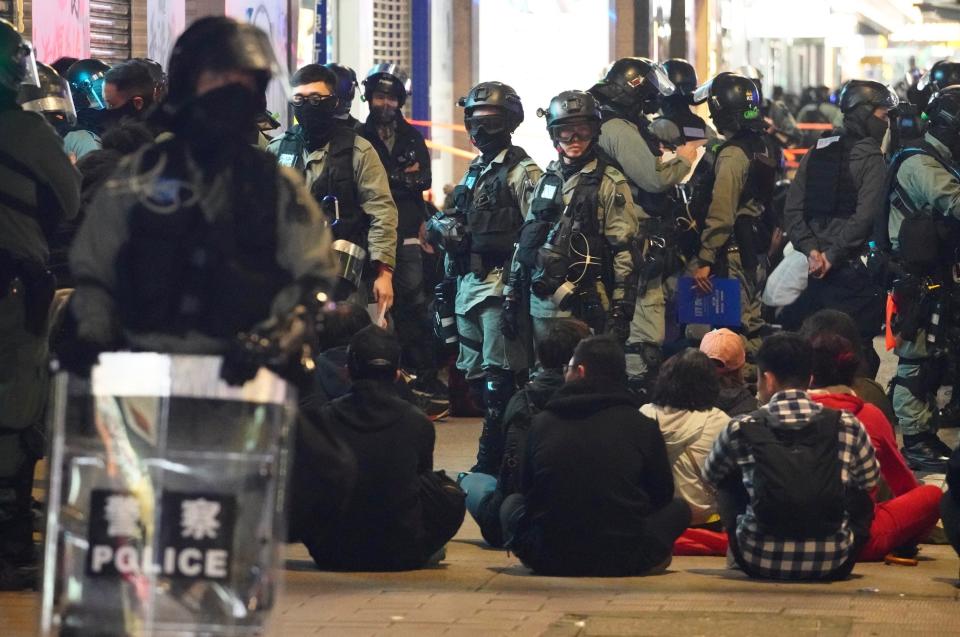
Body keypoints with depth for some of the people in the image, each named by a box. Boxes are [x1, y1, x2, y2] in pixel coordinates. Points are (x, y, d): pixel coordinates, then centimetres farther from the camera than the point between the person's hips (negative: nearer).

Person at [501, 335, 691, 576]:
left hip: (549, 560, 1)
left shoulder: (541, 422, 2)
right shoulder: (643, 426, -2)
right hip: (623, 562, 0)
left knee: (511, 503, 31)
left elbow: (526, 490, 15)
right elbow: (662, 494, 10)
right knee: (678, 508, 25)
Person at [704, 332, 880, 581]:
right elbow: (870, 481, 16)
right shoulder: (847, 426, -3)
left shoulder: (741, 430, -4)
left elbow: (710, 476, 17)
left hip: (760, 562, -1)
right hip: (832, 565, 1)